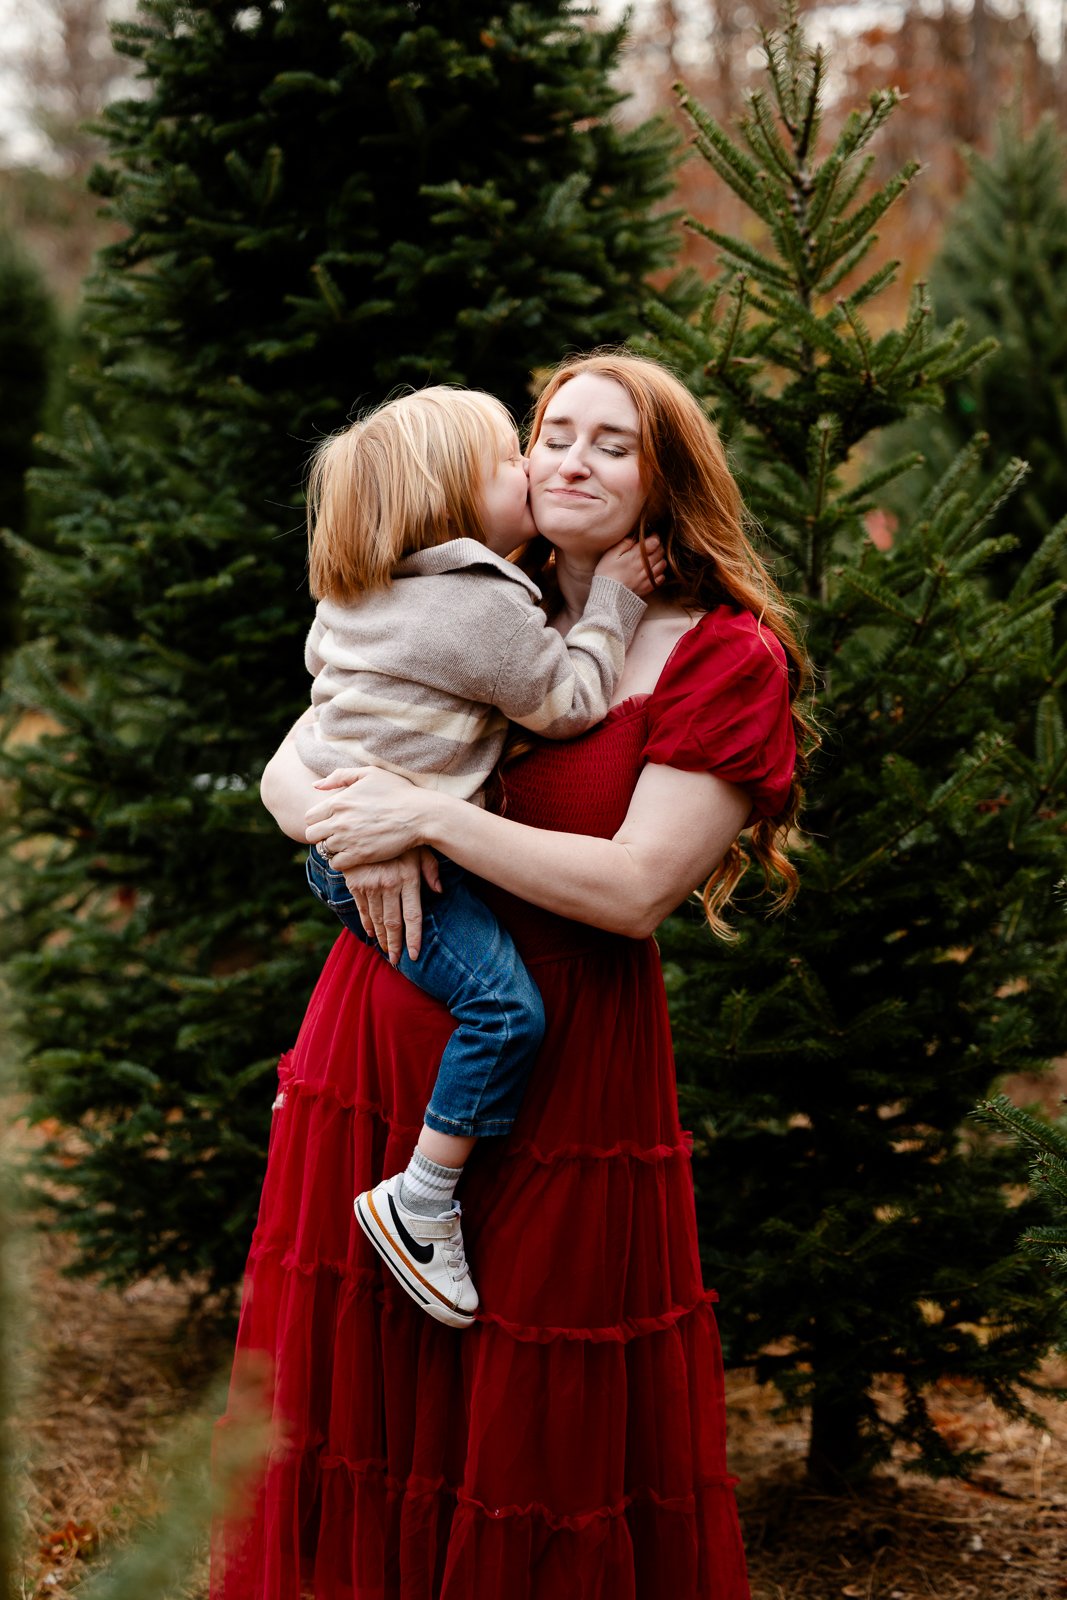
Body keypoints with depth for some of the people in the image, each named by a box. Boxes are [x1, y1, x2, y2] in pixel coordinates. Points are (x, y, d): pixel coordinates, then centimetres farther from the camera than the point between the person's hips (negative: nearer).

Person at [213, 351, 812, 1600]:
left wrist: (427, 817, -18)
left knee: (535, 1422, 5)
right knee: (356, 1387, 10)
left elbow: (635, 887, -15)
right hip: (384, 1035, 4)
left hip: (558, 1072, -4)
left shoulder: (726, 658, -5)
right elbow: (285, 768, 10)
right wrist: (350, 826, -12)